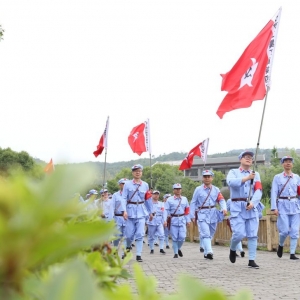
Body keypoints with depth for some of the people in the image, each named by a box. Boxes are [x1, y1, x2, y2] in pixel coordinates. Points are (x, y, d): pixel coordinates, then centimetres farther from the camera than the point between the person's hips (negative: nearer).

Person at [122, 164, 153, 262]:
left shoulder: (145, 185, 7)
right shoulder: (127, 184, -1)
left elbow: (148, 200, 15)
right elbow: (124, 198, -4)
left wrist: (150, 212, 18)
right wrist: (124, 210, -16)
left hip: (141, 212, 2)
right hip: (131, 211, -1)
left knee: (140, 234, -5)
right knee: (129, 234, 3)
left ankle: (138, 255, 0)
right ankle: (128, 247, 33)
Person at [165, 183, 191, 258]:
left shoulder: (184, 199, 10)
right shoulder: (169, 200, 1)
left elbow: (187, 211, 14)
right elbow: (166, 211, -1)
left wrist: (188, 220, 12)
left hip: (182, 220, 2)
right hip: (173, 220, -2)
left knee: (182, 237, -6)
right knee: (174, 238, -1)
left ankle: (179, 249, 21)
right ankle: (175, 253, 10)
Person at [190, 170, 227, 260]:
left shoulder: (216, 189, 10)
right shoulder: (198, 189, 5)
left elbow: (221, 200, 0)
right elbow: (193, 203, 5)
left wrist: (224, 208, -21)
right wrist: (192, 216, 0)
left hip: (213, 214, 3)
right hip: (202, 214, -3)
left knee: (210, 235, 11)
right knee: (205, 234, -17)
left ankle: (206, 253, 23)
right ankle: (209, 252, -29)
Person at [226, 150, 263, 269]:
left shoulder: (256, 174, 12)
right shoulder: (233, 172, 7)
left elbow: (258, 191, -1)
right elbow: (231, 182, -15)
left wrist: (252, 202, -17)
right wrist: (247, 178, -18)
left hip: (252, 207, 3)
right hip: (237, 207, -3)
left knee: (253, 235, -1)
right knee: (239, 234, -11)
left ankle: (251, 260, 6)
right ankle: (232, 249, 19)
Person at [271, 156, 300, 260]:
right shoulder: (277, 177, 5)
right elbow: (274, 193, 0)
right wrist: (274, 208, -9)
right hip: (283, 205, -2)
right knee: (285, 230, -8)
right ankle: (280, 245, 22)